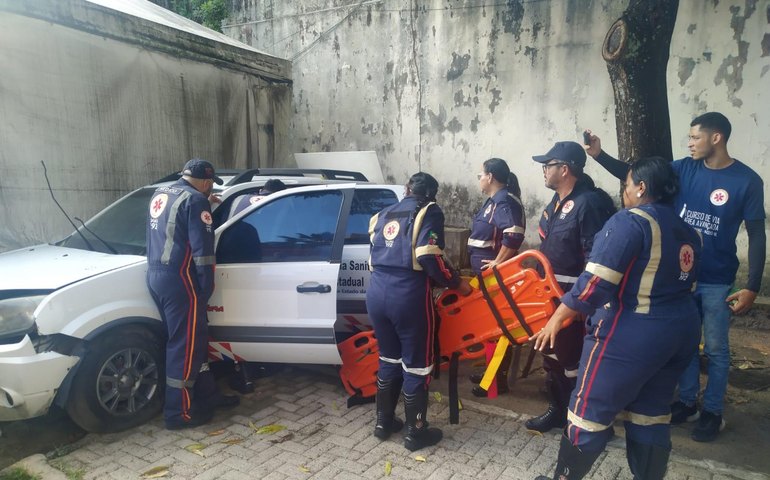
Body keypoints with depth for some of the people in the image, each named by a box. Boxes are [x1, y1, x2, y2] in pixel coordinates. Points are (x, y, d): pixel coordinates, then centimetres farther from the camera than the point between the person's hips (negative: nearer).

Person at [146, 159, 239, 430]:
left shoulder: (160, 194, 17)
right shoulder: (195, 200, -11)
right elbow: (202, 248, -16)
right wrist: (207, 286, -8)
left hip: (156, 275, 9)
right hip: (178, 279, -9)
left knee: (193, 340, 16)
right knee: (185, 345, -1)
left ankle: (207, 395, 26)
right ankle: (179, 413, 8)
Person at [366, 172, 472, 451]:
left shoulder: (383, 215, 19)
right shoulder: (429, 212, 0)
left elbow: (377, 256, 16)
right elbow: (430, 258, -13)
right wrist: (457, 284, -1)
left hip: (377, 292, 6)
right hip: (407, 296, -6)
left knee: (389, 359, 21)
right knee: (416, 365, 8)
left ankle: (384, 422, 33)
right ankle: (415, 432, 21)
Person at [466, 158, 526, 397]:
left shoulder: (505, 201, -17)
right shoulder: (495, 200, 15)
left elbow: (514, 236, -31)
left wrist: (497, 263, -24)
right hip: (487, 275, 10)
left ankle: (499, 379, 10)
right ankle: (492, 371, 30)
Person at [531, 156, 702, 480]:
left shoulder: (631, 221, -16)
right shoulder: (688, 233, 11)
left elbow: (595, 282, -22)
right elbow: (685, 286, 14)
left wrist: (557, 318, -15)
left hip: (631, 335, -8)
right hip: (681, 331, 9)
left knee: (589, 410, 6)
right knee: (651, 414, 19)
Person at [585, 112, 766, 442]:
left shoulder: (747, 181, -10)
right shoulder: (684, 169, -1)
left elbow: (757, 235, -8)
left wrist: (752, 287, -12)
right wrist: (599, 154, -17)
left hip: (716, 281, -3)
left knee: (715, 348, 9)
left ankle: (713, 412, 25)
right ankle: (686, 402, 31)